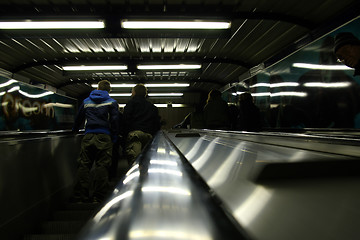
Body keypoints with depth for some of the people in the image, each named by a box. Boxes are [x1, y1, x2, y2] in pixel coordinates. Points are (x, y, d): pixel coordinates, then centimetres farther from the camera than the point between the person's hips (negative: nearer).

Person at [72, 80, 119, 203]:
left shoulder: (86, 101, 15)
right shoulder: (112, 102, 6)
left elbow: (79, 118, 23)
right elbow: (115, 120, -1)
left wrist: (74, 130, 40)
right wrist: (114, 137, 6)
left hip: (88, 136, 3)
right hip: (104, 137, -2)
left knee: (83, 165, 6)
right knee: (101, 166, -1)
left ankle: (80, 196, 9)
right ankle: (98, 197, 1)